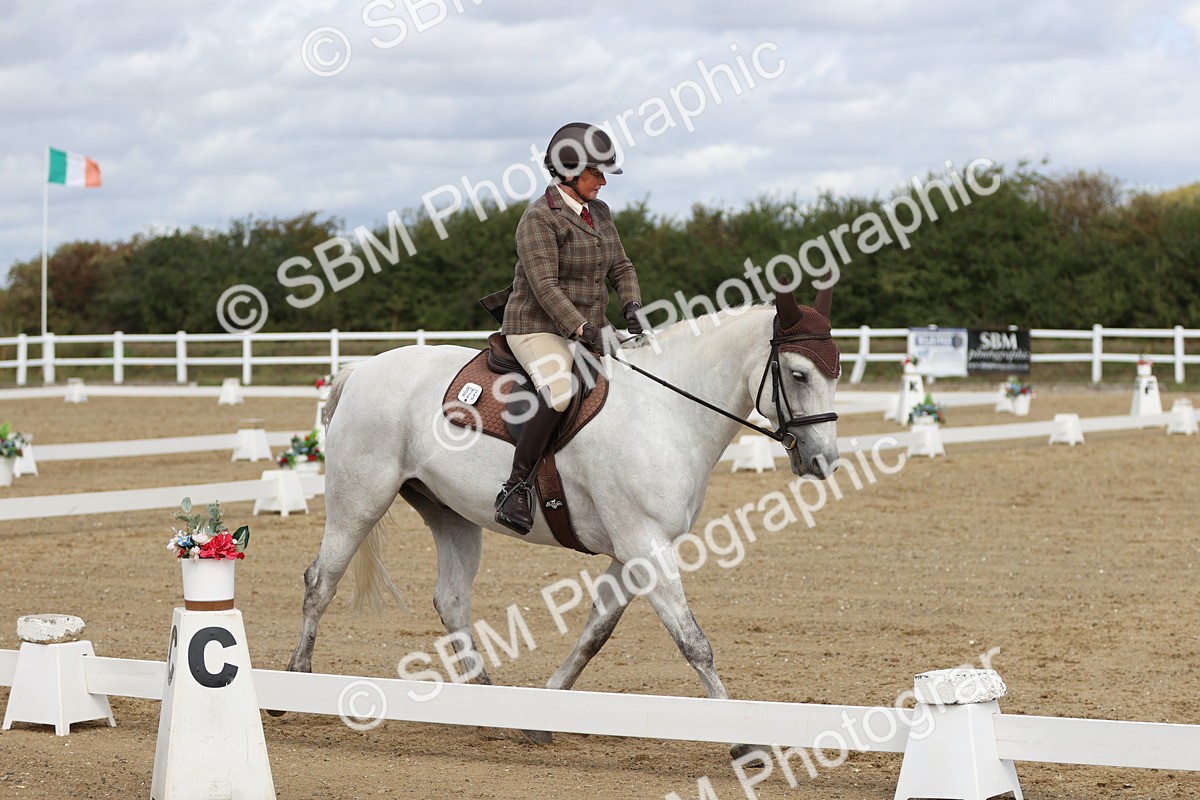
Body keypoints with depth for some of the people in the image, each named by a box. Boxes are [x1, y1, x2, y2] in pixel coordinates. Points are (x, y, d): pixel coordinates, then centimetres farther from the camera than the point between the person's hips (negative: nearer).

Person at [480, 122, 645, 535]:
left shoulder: (599, 213, 12)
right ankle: (515, 488, -26)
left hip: (587, 329, 9)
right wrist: (581, 329, -28)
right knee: (560, 394, -33)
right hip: (538, 327, -9)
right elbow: (544, 285, -21)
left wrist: (631, 305, -6)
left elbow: (620, 266, 14)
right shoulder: (539, 218, -13)